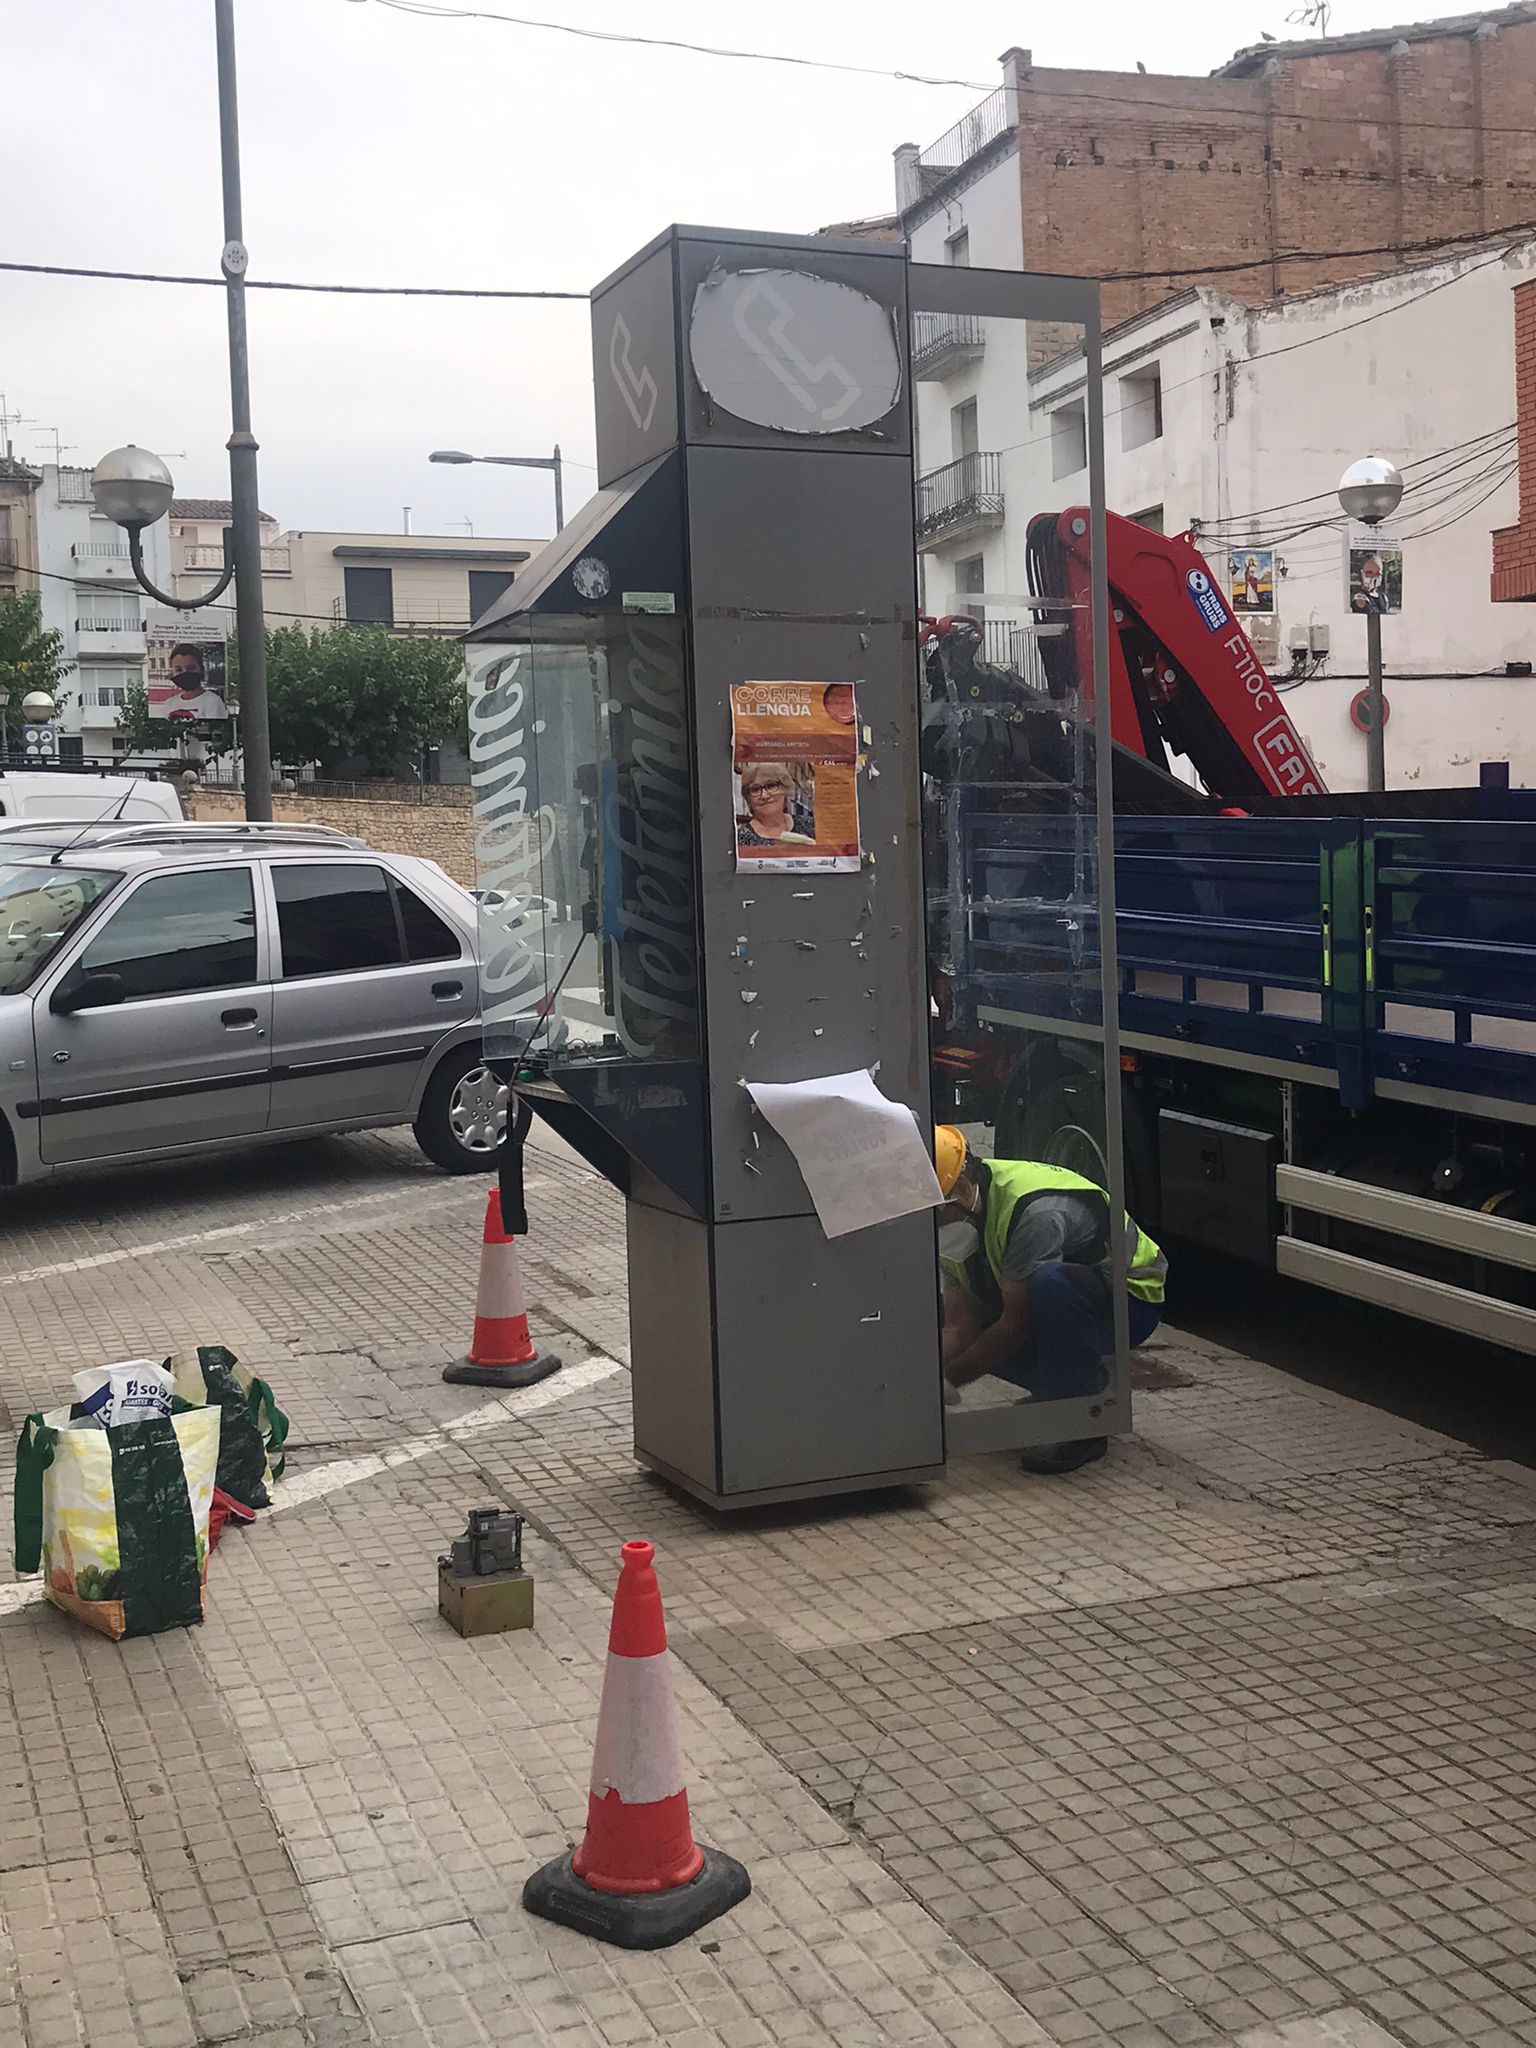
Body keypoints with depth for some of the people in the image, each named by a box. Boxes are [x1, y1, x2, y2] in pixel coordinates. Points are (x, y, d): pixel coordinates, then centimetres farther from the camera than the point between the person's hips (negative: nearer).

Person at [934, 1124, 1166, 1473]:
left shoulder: (1033, 1211, -33)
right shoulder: (955, 1226, -7)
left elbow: (1016, 1325, -29)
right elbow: (960, 1329, -10)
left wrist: (944, 1381, -25)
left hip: (1131, 1300, -8)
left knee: (1048, 1281, -39)